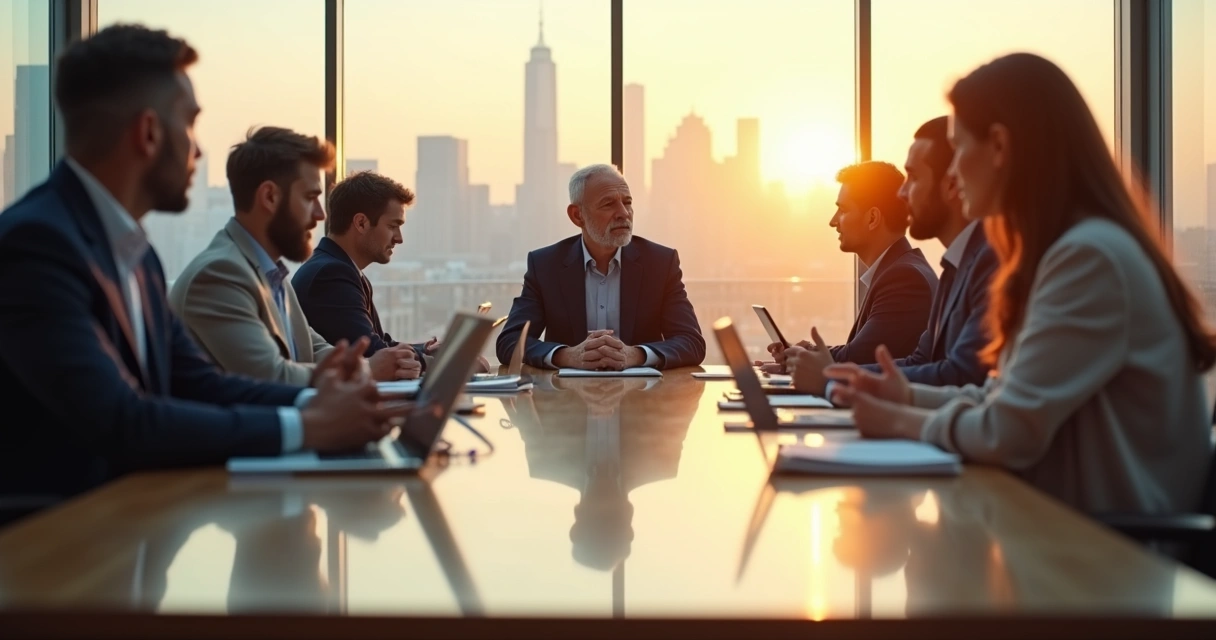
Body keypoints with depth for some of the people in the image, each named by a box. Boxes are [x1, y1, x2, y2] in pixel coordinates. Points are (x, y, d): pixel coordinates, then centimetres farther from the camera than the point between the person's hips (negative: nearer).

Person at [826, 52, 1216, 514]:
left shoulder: (1091, 255, -20)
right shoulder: (1068, 249, 12)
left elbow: (1010, 433, -20)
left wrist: (903, 422, -6)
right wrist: (913, 398, 6)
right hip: (1071, 515, 8)